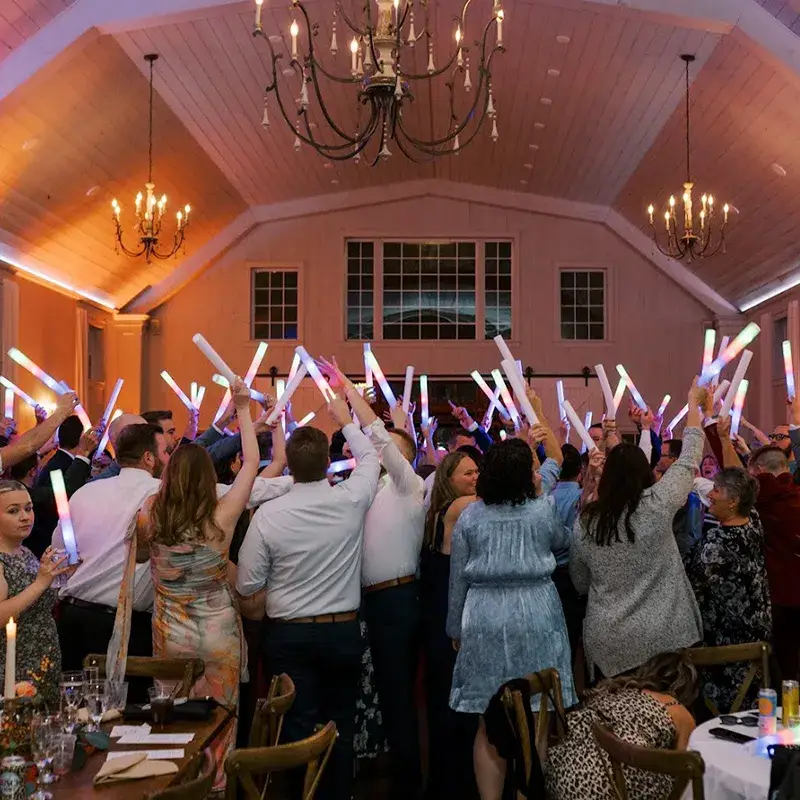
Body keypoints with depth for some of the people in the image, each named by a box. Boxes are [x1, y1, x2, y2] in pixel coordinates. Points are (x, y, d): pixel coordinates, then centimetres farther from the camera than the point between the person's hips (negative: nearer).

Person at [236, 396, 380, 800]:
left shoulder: (267, 514, -14)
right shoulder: (350, 501, -10)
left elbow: (247, 586, -8)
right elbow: (370, 458, 13)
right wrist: (346, 420, 27)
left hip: (289, 634, -1)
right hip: (343, 631, 2)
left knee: (298, 727, 5)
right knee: (340, 724, 13)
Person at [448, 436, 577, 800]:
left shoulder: (470, 517, 0)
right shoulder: (543, 510, -3)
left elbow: (458, 579, 4)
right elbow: (562, 542, 19)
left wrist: (456, 628, 14)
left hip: (484, 620, 1)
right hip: (536, 616, -1)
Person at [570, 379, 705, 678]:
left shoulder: (584, 521, -3)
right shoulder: (657, 505, -12)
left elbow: (580, 583, 9)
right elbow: (689, 460, 2)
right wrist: (693, 403, 14)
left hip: (606, 642, 2)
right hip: (663, 637, -2)